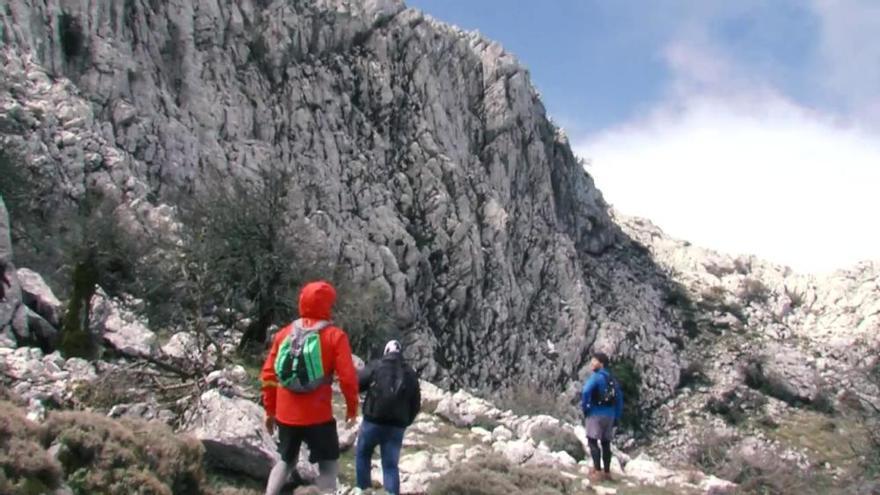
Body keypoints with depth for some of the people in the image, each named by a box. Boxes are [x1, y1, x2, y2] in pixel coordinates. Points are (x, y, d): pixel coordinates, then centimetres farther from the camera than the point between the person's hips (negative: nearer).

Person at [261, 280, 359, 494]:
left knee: (286, 461, 24)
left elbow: (268, 374, 7)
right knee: (329, 467, 8)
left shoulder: (284, 333, 5)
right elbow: (347, 377, -10)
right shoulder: (335, 336, -6)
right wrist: (352, 408, 5)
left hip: (285, 414, 5)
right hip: (318, 416, -4)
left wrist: (270, 410, 18)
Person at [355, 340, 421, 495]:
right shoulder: (410, 373, 10)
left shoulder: (375, 365, -2)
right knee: (391, 465, 8)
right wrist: (405, 421, 23)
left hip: (373, 421, -3)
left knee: (362, 456, 19)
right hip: (397, 426, 3)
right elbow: (416, 403, 12)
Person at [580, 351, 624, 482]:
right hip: (609, 414, 7)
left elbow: (586, 391, -26)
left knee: (593, 441, -4)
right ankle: (607, 472, 14)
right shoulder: (612, 379, 14)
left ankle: (598, 472, -9)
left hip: (596, 413, -7)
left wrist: (584, 408, -13)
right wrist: (617, 417, 18)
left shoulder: (596, 376, -10)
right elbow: (619, 399, 16)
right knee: (606, 443, 11)